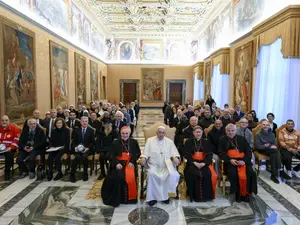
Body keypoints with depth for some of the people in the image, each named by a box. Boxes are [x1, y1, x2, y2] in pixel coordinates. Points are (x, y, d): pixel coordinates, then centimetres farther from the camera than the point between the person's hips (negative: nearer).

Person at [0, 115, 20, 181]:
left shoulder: (14, 128, -2)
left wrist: (10, 148, -18)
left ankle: (7, 173, -14)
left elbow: (17, 140, -7)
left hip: (9, 148, -4)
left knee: (9, 155, -32)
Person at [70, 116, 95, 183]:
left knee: (84, 156, -31)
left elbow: (93, 142, 3)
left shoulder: (91, 130, 8)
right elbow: (73, 141, 8)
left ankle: (85, 174, -12)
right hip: (77, 149, 1)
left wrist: (88, 148, -13)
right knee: (77, 157, -30)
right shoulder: (76, 130, 12)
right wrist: (75, 147, -11)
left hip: (87, 149, -1)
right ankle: (72, 174, -15)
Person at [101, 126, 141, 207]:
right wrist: (117, 163, -16)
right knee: (117, 176, -26)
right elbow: (112, 155, 2)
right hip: (119, 164, 0)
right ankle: (116, 198, -9)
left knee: (130, 177, -27)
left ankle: (130, 197, -8)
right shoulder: (115, 143, 10)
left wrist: (132, 162, -12)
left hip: (130, 163, 0)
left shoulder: (134, 142, 10)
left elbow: (138, 153, 4)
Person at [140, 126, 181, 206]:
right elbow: (145, 152, 6)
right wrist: (143, 158, -16)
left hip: (166, 165, 1)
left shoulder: (170, 141, 14)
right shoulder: (150, 140, 11)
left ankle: (164, 195, -8)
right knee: (151, 174, -31)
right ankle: (153, 197, -16)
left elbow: (174, 152, 7)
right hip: (154, 165, -1)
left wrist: (175, 157, -15)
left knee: (173, 174, -27)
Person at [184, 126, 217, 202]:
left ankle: (207, 195, -9)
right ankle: (195, 196, -16)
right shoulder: (188, 142, 9)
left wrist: (204, 163, -14)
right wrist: (194, 163, -15)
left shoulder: (206, 142, 13)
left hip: (204, 163, 1)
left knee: (208, 174, -27)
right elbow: (186, 155, 1)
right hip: (192, 163, -1)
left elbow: (209, 154, 5)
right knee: (193, 174, -31)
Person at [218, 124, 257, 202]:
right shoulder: (222, 140, 11)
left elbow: (248, 151, 7)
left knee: (251, 173, -23)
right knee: (233, 174, -30)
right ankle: (238, 193, -11)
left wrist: (244, 161, -12)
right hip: (230, 161, -2)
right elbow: (221, 153, 3)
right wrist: (230, 160, -14)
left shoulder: (242, 139, 14)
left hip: (243, 161, 2)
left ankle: (246, 193, -5)